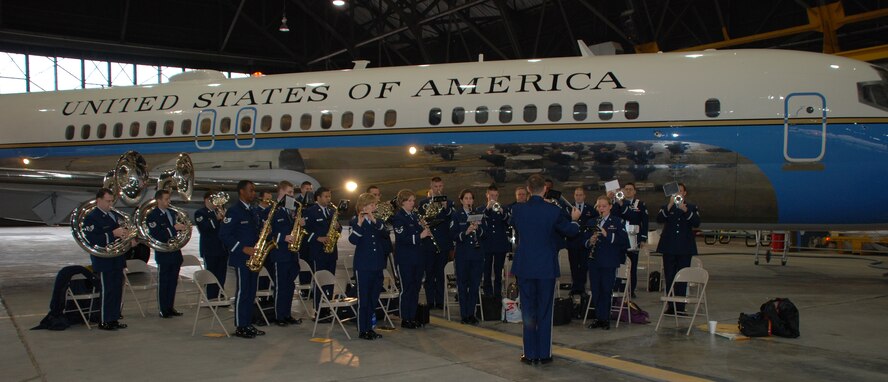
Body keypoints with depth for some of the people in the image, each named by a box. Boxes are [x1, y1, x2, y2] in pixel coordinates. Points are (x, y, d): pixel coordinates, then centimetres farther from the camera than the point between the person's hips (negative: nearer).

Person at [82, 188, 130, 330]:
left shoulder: (114, 215, 13)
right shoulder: (91, 217, -11)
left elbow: (122, 231, 23)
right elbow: (92, 239, -21)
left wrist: (127, 236, -1)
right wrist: (113, 234, -24)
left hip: (117, 259, 8)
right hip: (103, 261, -8)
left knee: (117, 290, 10)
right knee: (107, 291, -4)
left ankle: (114, 319, 19)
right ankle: (105, 321, 5)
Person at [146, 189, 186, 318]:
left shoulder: (173, 213, 12)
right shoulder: (152, 216, -10)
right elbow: (156, 235, -20)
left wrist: (182, 227, -2)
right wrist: (173, 228, -23)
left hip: (175, 253, 6)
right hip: (163, 254, -6)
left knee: (173, 282, 11)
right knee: (163, 283, 1)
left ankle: (170, 307, 20)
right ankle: (162, 309, 8)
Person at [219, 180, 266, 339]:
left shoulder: (252, 212, 17)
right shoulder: (233, 211, -8)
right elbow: (224, 234, -15)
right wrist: (243, 248, -19)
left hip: (253, 257, 8)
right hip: (241, 258, -8)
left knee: (251, 292, 9)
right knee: (242, 292, -5)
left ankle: (248, 324, 15)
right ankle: (240, 327, 0)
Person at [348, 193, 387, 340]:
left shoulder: (378, 221, 11)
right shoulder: (355, 221, -3)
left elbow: (385, 234, -9)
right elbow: (353, 240, -18)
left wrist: (374, 221, -21)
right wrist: (359, 224, -27)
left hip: (377, 265, 5)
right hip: (363, 266, -5)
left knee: (374, 299, 10)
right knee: (363, 299, -1)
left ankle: (370, 328, 19)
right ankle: (362, 330, 6)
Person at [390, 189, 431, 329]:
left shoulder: (415, 216, 13)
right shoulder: (398, 217, -9)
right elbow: (402, 238, -19)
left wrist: (426, 232, -2)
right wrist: (419, 236, -25)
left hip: (418, 258, 7)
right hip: (405, 259, -7)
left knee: (416, 288, 10)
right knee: (406, 289, -2)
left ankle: (412, 317, 19)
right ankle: (404, 319, 7)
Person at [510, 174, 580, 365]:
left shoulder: (517, 209, -6)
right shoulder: (554, 211, -11)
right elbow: (570, 231, 4)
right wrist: (575, 219, 24)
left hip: (524, 267, 1)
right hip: (547, 267, -1)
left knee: (528, 311, 9)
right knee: (545, 311, 7)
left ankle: (530, 354, 12)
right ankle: (544, 354, 12)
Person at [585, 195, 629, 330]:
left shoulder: (617, 221, 0)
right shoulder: (592, 222, 11)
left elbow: (623, 240, -11)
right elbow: (584, 239, 12)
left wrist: (607, 234, -20)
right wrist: (589, 242, -10)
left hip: (609, 263, -3)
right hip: (594, 261, 4)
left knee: (606, 290, -1)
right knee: (595, 290, 6)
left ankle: (605, 318, 9)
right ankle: (598, 317, 16)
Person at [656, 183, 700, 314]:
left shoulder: (692, 208, 8)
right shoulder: (666, 207, 8)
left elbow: (696, 223, -8)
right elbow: (659, 219, -11)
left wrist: (685, 210, -20)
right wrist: (670, 206, -22)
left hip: (685, 248, -1)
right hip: (669, 247, 1)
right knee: (669, 277, 1)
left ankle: (680, 307, 2)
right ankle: (671, 306, 8)